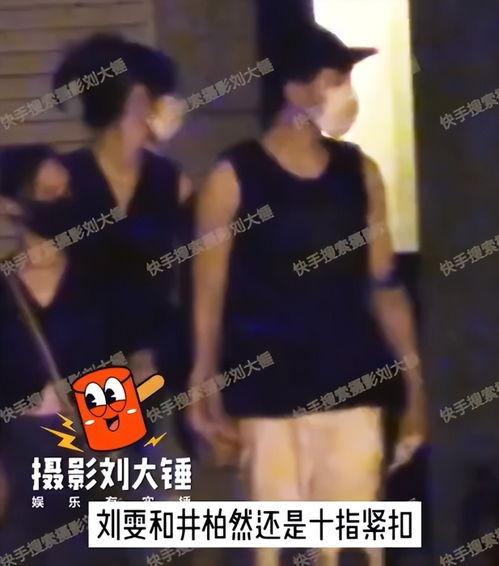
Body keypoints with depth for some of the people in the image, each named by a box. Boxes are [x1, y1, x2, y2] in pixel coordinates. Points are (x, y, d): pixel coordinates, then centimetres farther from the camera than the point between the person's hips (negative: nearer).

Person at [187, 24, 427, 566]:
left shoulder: (360, 172, 6)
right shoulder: (234, 177, -5)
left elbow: (384, 285, 9)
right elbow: (209, 294, -4)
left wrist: (415, 383, 5)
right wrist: (207, 394, -8)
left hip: (353, 386, 3)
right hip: (267, 394, -3)